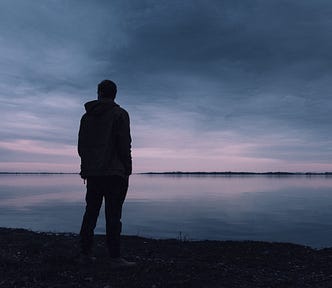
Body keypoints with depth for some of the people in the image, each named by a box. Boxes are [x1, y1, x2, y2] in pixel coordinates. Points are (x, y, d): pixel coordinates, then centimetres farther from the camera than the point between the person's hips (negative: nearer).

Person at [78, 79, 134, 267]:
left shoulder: (87, 116, 14)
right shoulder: (119, 114, -3)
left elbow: (81, 146, 15)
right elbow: (124, 145, -11)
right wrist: (127, 170, -5)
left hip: (92, 173, 6)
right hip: (114, 173, -5)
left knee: (91, 212, 14)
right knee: (113, 215, -4)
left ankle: (86, 251, 19)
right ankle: (115, 257, -1)